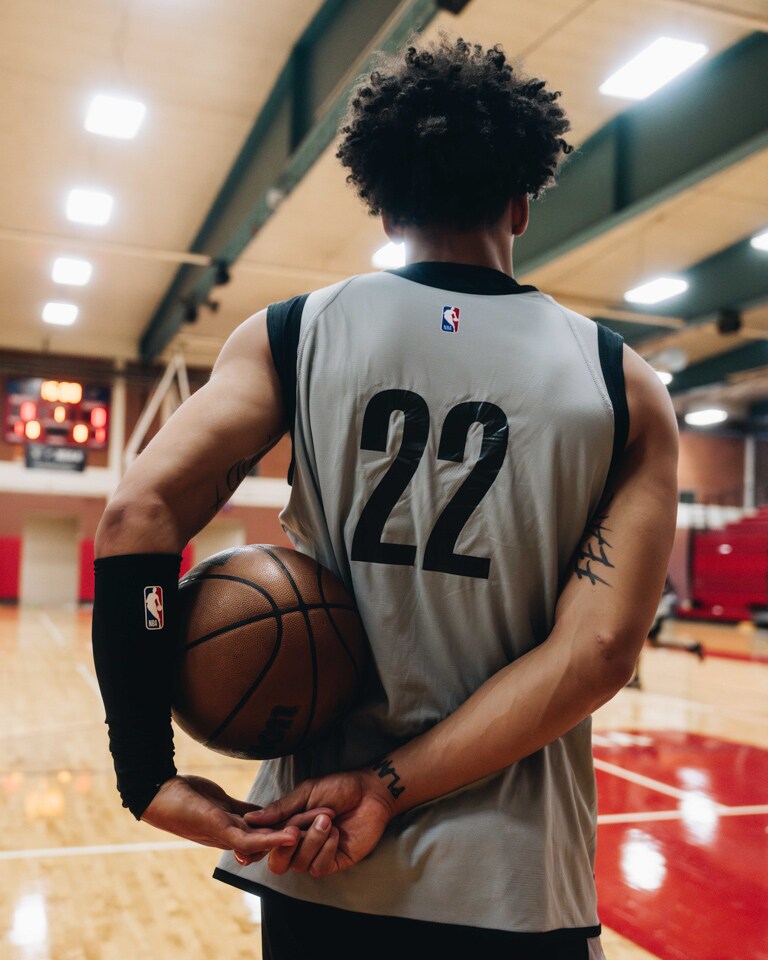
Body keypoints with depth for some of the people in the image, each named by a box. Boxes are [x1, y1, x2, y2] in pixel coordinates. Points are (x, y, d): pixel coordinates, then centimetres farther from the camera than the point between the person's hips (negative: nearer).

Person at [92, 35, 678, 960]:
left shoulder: (288, 334, -4)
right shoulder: (626, 388, -3)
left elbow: (138, 517, -15)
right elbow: (597, 651, -13)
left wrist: (150, 777, -11)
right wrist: (389, 787, -12)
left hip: (319, 875, 1)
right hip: (516, 884, 0)